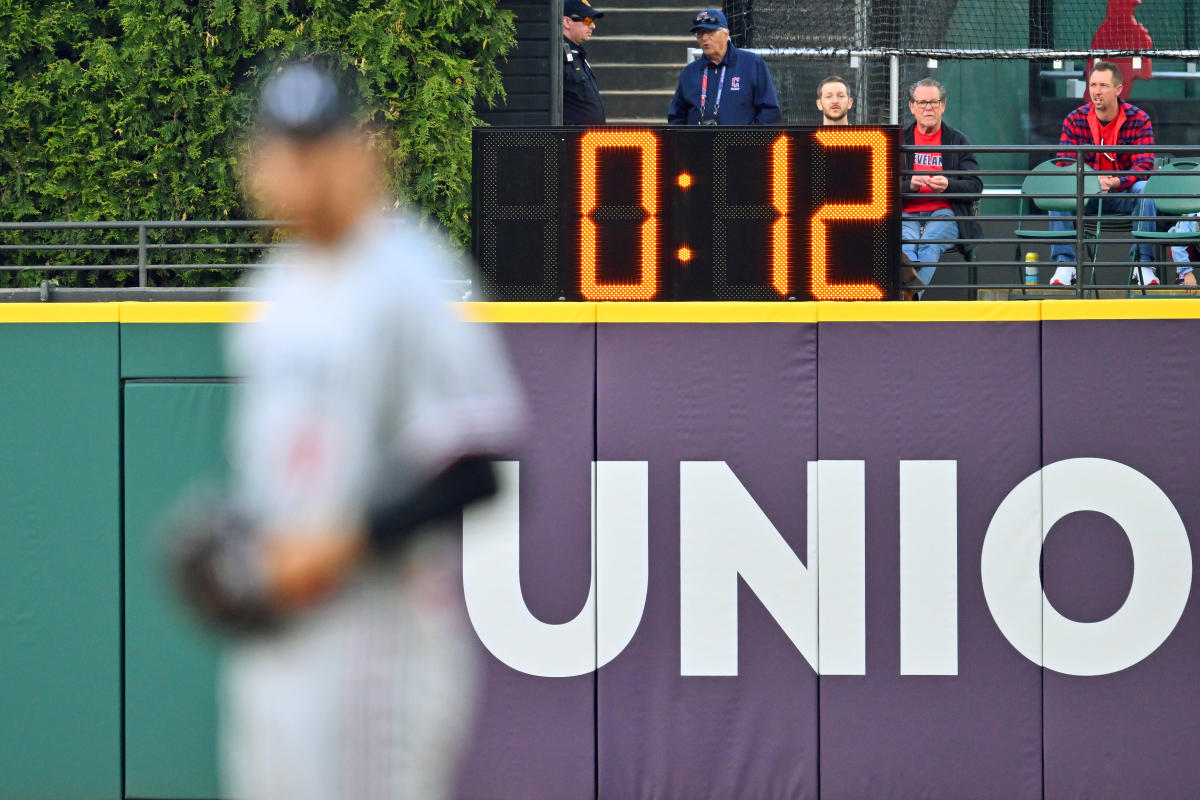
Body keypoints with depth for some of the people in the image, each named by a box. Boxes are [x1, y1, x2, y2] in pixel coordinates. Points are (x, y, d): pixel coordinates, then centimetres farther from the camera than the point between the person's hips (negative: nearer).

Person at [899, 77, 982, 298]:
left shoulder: (958, 140, 14)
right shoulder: (899, 140, 15)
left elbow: (975, 187, 6)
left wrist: (948, 185, -14)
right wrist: (909, 185, -14)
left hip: (944, 213, -1)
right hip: (907, 214, 1)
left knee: (930, 242, -35)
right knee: (906, 241, -35)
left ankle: (910, 291, -59)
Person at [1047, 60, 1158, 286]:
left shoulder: (1138, 120, -7)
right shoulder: (1075, 121, -3)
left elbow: (1144, 166, -15)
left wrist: (1115, 182, -35)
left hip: (1124, 194, -1)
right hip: (1087, 195, 1)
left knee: (1145, 189, -33)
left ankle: (1143, 264, -29)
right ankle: (1064, 265, -27)